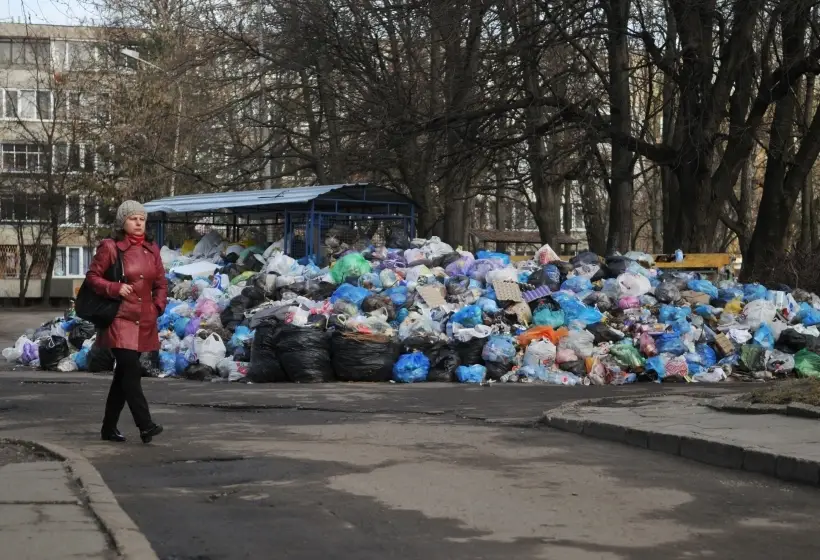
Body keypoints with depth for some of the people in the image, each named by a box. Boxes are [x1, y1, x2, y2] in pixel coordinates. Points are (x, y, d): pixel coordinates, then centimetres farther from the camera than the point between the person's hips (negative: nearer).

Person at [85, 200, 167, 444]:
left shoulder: (152, 250, 11)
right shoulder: (110, 247, -5)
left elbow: (161, 283, 18)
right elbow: (92, 276, -2)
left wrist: (158, 306, 3)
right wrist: (115, 288, -16)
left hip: (145, 322, 6)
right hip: (120, 319, -6)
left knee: (124, 374, 11)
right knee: (132, 371, -16)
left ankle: (109, 428, 20)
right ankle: (145, 425, -18)